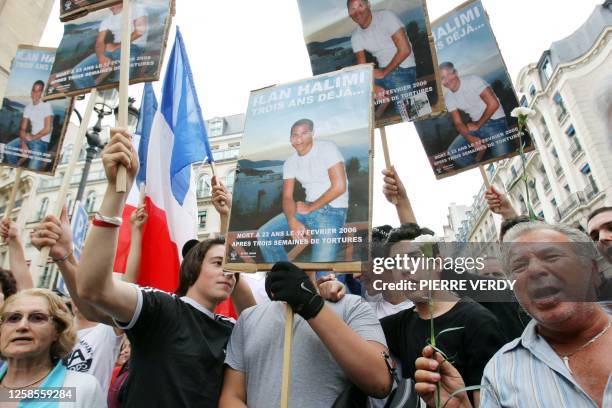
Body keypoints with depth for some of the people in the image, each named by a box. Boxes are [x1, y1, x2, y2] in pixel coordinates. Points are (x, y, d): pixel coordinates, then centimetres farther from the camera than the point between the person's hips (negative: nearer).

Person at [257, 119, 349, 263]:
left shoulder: (327, 148, -11)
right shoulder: (290, 162, 6)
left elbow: (339, 186, -18)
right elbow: (287, 197, 1)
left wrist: (310, 208, -10)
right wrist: (293, 222, -21)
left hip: (333, 210, -6)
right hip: (308, 207, 6)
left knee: (321, 261, -26)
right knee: (264, 234, -5)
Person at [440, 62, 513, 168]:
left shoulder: (473, 80, -15)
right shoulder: (448, 96, 1)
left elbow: (493, 104, -19)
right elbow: (458, 122, 0)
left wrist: (478, 125, -11)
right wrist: (470, 138, -19)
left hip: (495, 121, -5)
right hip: (475, 125, 6)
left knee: (502, 157, -25)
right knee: (453, 152, -10)